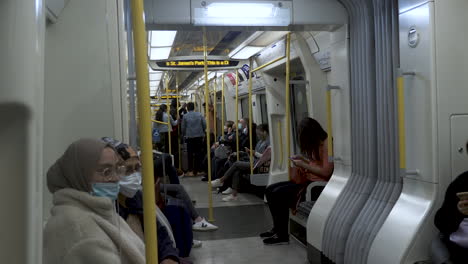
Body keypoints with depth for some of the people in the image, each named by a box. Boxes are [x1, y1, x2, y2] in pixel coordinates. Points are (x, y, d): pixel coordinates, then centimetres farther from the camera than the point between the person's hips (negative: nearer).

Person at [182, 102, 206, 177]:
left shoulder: (185, 116, -4)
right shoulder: (199, 115, 0)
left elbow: (183, 128, 1)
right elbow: (204, 125, 1)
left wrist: (184, 135, 19)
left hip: (189, 137, -1)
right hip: (199, 136, 1)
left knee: (190, 154, 5)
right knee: (199, 154, 7)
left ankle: (190, 171, 4)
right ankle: (196, 170, 10)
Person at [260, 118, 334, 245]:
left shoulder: (326, 144, -15)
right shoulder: (317, 144, 12)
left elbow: (326, 172, -23)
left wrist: (303, 165, -17)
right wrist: (303, 158, 2)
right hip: (307, 180, 10)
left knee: (278, 194, -21)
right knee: (269, 190, 1)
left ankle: (282, 235, -9)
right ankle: (277, 228, 9)